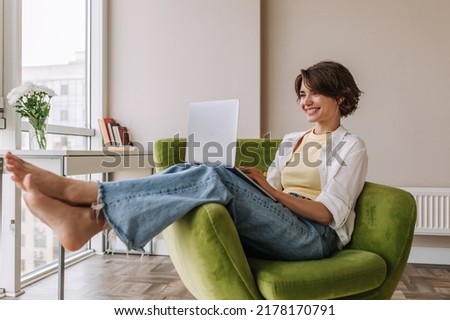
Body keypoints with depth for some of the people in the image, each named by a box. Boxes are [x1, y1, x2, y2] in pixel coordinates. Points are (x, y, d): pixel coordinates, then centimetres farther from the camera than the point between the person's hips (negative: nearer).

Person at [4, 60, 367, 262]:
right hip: (275, 228, 5)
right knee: (191, 173, -22)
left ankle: (74, 190, -31)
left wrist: (271, 189, -19)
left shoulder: (352, 146, 5)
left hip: (314, 236, -5)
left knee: (215, 178, -32)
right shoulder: (292, 139, 23)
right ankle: (88, 216, -32)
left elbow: (327, 213, -7)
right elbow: (268, 195, 14)